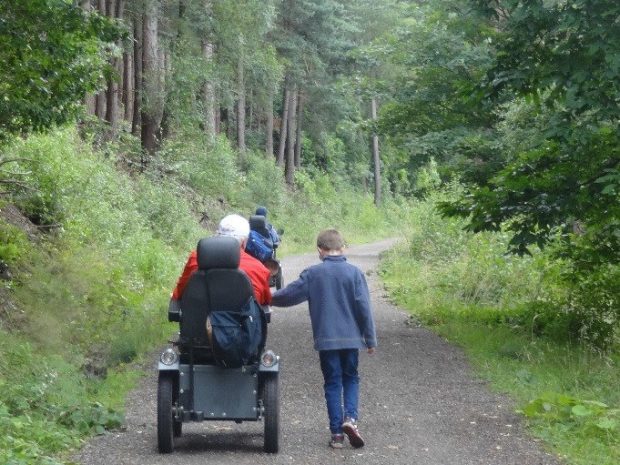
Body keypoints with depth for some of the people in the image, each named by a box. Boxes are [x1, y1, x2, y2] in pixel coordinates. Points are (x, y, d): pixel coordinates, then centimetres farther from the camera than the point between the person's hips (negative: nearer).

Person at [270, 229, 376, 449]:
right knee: (351, 378, 16)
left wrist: (269, 298, 21)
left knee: (332, 383, 8)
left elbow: (289, 295, 0)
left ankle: (337, 432, 6)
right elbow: (364, 307, -4)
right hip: (351, 338, 0)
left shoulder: (312, 274, -3)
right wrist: (370, 339, 3)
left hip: (326, 339, 0)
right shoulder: (354, 273, -3)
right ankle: (350, 417, -7)